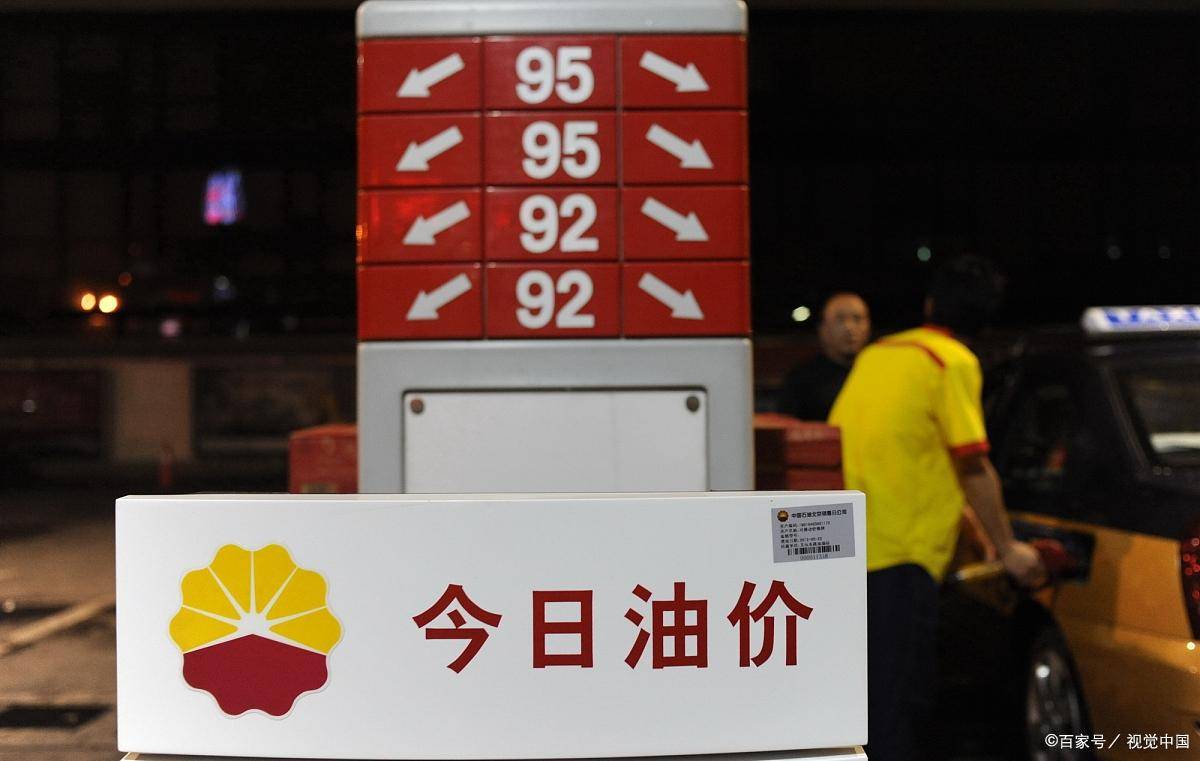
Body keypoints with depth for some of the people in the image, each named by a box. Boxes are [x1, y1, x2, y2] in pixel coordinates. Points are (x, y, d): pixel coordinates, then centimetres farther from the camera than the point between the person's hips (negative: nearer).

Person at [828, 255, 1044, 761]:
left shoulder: (877, 353, 18)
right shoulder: (954, 362, -4)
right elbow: (973, 467, -8)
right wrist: (1008, 549, 0)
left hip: (842, 546, 7)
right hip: (899, 550, -7)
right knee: (895, 700, -6)